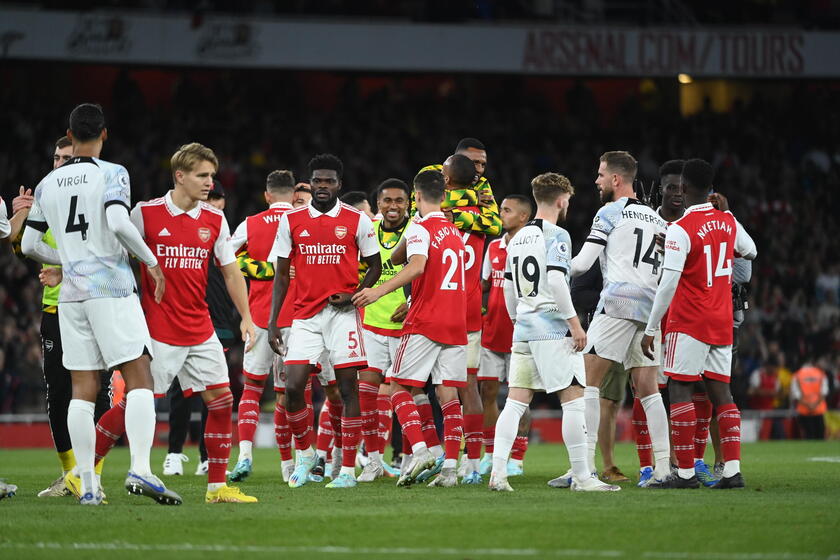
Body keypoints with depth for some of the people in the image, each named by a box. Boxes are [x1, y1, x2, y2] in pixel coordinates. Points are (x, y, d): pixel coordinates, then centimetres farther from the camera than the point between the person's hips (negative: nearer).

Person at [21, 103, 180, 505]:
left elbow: (29, 245, 15)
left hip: (71, 293, 5)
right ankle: (140, 469, -22)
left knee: (83, 389, 5)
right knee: (139, 380, -6)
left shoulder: (47, 184, 12)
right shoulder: (112, 174, -4)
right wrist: (150, 261, -7)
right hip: (112, 289, -5)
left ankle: (87, 485, 1)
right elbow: (118, 223, -19)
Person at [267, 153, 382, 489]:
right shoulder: (291, 221, 5)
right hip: (305, 315, 2)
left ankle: (348, 470, 3)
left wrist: (354, 294, -9)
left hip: (342, 313, -2)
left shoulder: (357, 220, 1)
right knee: (293, 387, -8)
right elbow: (281, 275, 10)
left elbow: (374, 265, 9)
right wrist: (272, 323, 4)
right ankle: (305, 454, 16)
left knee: (348, 388, -2)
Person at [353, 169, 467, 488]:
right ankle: (450, 466, -3)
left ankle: (419, 451, -15)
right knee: (448, 394, 4)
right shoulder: (455, 232, 16)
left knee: (399, 388, 1)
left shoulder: (420, 228, -8)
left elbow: (417, 266, -24)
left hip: (424, 323, -6)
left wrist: (378, 291, -28)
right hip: (456, 324, 6)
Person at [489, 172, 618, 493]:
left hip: (523, 330, 8)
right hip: (553, 329, -8)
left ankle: (498, 472, -4)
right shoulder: (556, 236, -7)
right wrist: (574, 322, -16)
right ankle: (581, 477, -4)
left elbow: (508, 287, 20)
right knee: (573, 400, -3)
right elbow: (556, 280, -19)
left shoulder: (517, 239, 16)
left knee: (516, 401, 5)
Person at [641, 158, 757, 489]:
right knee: (720, 392, 7)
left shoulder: (681, 229, -13)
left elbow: (669, 284, -17)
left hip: (690, 323, -7)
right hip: (722, 323, 7)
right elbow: (750, 252, 28)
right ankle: (732, 470, -1)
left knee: (680, 390, -3)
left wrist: (650, 329, -11)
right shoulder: (728, 222, 7)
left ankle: (685, 472, -6)